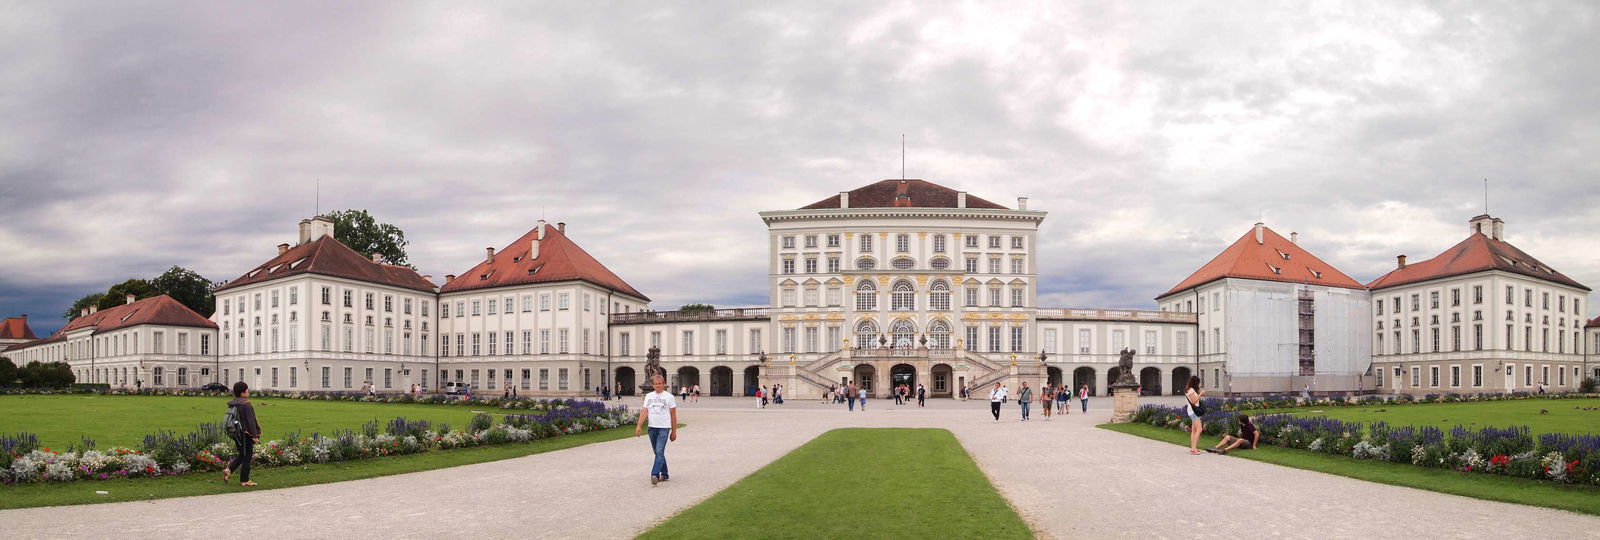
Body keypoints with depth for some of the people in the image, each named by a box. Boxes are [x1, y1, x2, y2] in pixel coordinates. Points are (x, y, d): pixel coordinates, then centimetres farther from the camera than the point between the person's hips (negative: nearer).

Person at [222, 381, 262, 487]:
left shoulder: (232, 405, 8)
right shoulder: (247, 405, -18)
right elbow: (250, 422, -19)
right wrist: (255, 436, -16)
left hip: (236, 434, 8)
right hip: (246, 435, -8)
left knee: (241, 455, 22)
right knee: (246, 457, 2)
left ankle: (228, 470, 4)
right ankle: (244, 481, 7)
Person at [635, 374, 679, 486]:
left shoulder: (669, 397, 0)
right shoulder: (648, 396, 10)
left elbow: (673, 415, 2)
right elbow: (644, 412, 4)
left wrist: (674, 431, 0)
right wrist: (639, 426, -10)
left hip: (664, 428, -5)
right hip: (652, 427, 5)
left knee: (660, 452, -15)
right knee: (658, 453, 12)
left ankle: (654, 475, -24)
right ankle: (664, 475, 23)